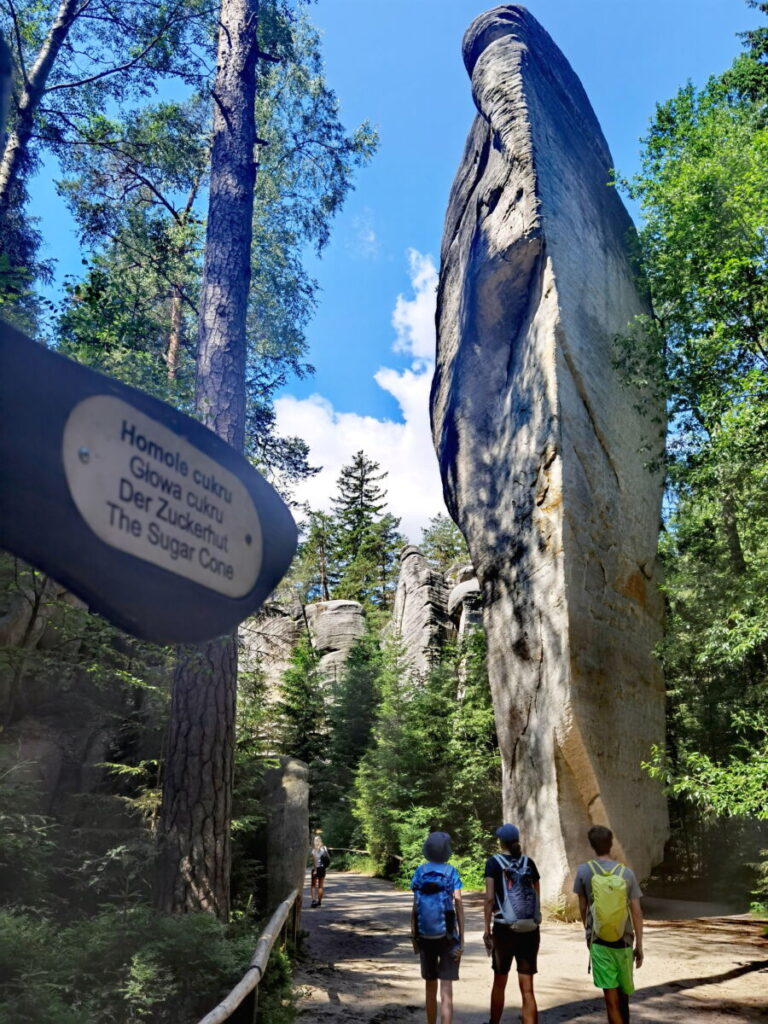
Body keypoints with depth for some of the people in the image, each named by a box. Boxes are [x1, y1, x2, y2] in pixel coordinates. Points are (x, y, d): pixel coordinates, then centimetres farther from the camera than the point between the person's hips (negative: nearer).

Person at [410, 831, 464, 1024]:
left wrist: (413, 935, 8)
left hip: (425, 936, 3)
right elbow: (458, 905, -10)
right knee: (446, 990, -3)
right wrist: (462, 939, -7)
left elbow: (415, 905, -1)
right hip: (447, 936, -3)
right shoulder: (451, 872, -6)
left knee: (430, 986, 20)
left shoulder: (420, 872, -1)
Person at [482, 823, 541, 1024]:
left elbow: (490, 898, -9)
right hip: (530, 930, 2)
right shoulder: (528, 863, 6)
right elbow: (537, 896, 7)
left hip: (504, 928, -2)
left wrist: (487, 928, -2)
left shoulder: (494, 862, -3)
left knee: (499, 982, 18)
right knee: (527, 988, 4)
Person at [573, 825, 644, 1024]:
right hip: (624, 941, 3)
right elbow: (637, 912, -3)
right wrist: (639, 945, 5)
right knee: (624, 991, 22)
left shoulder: (584, 871, -5)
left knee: (611, 995, -2)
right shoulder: (627, 873, -3)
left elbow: (583, 907, 5)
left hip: (599, 941, -3)